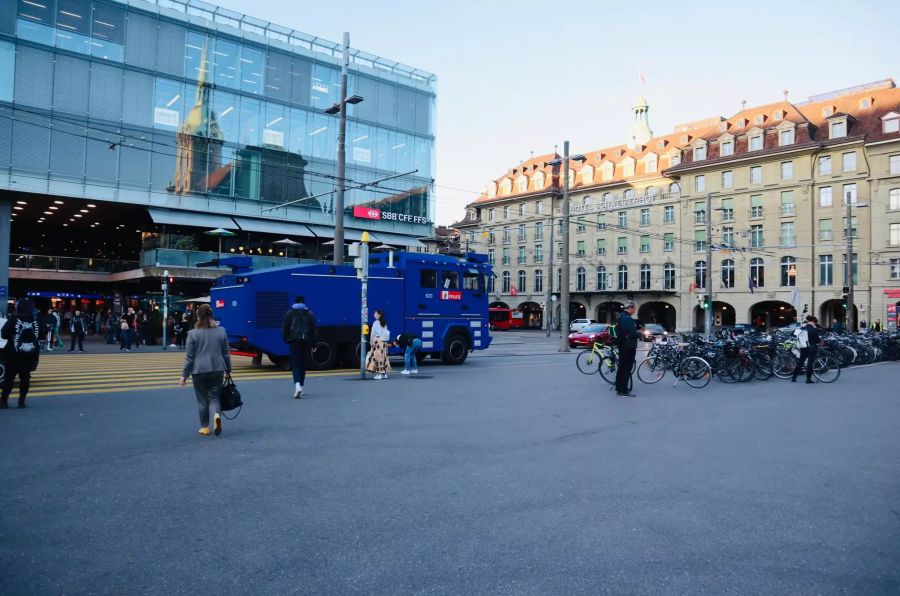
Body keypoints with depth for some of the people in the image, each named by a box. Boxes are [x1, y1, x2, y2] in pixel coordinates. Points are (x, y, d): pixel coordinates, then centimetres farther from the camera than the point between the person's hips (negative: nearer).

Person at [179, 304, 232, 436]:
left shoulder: (193, 333, -6)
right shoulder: (221, 331, 2)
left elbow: (189, 357, -5)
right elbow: (226, 353, 8)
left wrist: (184, 375, 3)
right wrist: (228, 371, 17)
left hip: (199, 371, -2)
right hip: (217, 370, 2)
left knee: (202, 399, 12)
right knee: (214, 397, 10)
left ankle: (205, 427, 18)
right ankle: (217, 415, -19)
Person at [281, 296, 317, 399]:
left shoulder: (289, 313, 3)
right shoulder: (310, 314, 5)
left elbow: (284, 328, 2)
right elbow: (313, 329, 4)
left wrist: (286, 339, 12)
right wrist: (313, 343, 7)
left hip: (294, 341, -1)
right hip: (306, 341, 1)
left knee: (295, 364, -3)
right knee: (303, 364, 11)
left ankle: (297, 385, -26)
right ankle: (300, 387, 18)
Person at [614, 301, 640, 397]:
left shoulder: (620, 318, 13)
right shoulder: (627, 319, -19)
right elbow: (632, 334, -24)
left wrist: (636, 332, 16)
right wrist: (640, 334, -3)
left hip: (622, 346, 10)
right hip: (629, 347, -10)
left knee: (621, 368, 15)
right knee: (627, 369, -6)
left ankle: (619, 389, 21)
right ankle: (624, 391, -4)